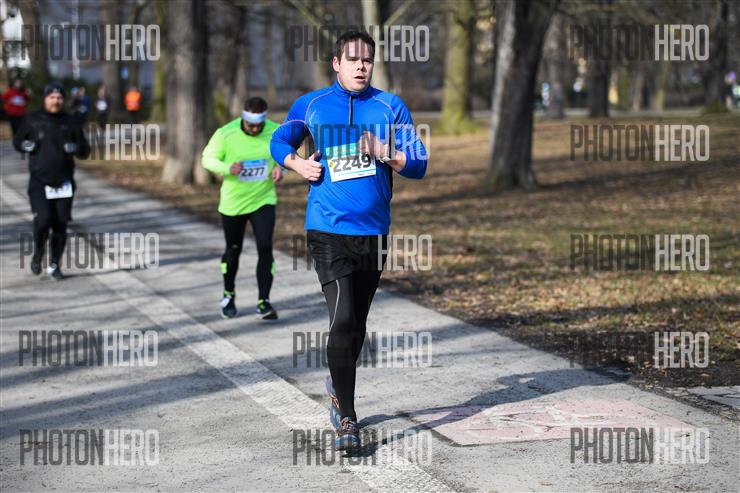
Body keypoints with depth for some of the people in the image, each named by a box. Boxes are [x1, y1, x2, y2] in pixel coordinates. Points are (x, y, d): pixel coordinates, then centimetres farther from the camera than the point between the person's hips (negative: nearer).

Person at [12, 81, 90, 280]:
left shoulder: (70, 122, 6)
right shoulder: (32, 120, 2)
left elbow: (85, 151, 10)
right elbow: (17, 141, 15)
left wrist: (76, 148, -13)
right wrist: (25, 145, -8)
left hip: (64, 183, 2)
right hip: (39, 182, -2)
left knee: (60, 226, 4)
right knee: (43, 220, -18)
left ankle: (54, 265, 20)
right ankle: (37, 254, 11)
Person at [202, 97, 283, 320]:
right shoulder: (226, 133, -16)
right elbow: (207, 158, -7)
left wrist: (281, 167, -16)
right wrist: (227, 169, -26)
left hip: (263, 200, 0)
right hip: (233, 202, 0)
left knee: (265, 248, -13)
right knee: (233, 251, 13)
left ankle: (263, 302, -6)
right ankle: (229, 295, 36)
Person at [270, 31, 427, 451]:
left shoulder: (391, 107, 5)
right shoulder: (311, 105, 4)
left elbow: (418, 165, 3)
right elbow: (280, 141, 21)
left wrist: (385, 153, -16)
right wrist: (298, 163, 0)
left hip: (374, 232, 3)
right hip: (328, 231, -3)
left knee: (357, 325, 14)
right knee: (343, 320, -15)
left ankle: (338, 385, 42)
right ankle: (347, 417, -9)